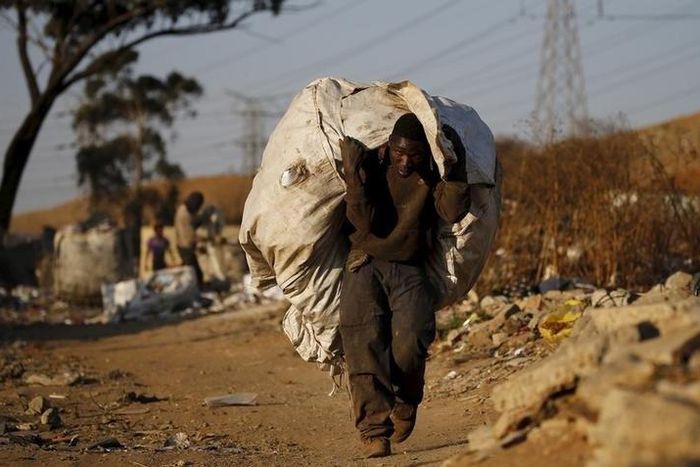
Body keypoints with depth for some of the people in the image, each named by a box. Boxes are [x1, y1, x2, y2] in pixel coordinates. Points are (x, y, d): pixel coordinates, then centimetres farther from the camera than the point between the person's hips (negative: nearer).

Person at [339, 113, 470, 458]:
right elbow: (364, 222, -14)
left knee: (410, 341, -20)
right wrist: (353, 172, -21)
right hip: (366, 264, -1)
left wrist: (456, 164, -20)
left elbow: (454, 212, -18)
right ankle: (374, 430, -22)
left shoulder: (433, 174, -1)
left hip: (409, 271, 1)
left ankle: (405, 403, 11)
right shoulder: (371, 164, -5)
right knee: (365, 341, -19)